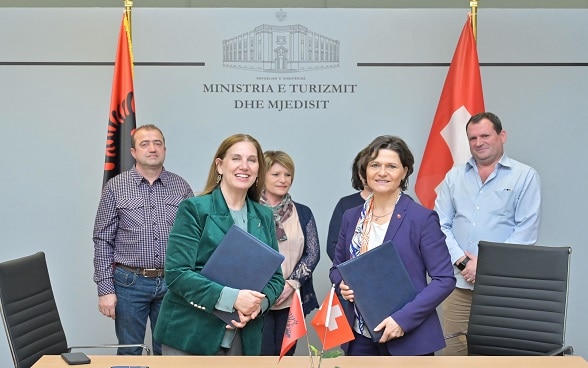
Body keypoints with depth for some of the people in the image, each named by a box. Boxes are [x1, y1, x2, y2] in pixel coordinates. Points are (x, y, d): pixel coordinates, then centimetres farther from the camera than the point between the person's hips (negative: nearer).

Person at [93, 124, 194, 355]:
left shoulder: (181, 187, 4)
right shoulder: (115, 188, -1)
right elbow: (103, 241, -1)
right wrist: (105, 288, -6)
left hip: (172, 282, 2)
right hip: (130, 283, -1)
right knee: (129, 353, 9)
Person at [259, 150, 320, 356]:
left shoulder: (303, 213, 9)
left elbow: (313, 254, 6)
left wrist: (291, 284, -8)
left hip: (293, 299, 3)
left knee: (286, 354, 9)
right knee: (263, 355, -4)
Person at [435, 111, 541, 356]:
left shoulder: (525, 176, 2)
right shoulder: (454, 176, 12)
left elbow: (526, 231, -6)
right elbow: (440, 225, 7)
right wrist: (462, 261, -7)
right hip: (459, 282, 3)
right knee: (453, 353, 5)